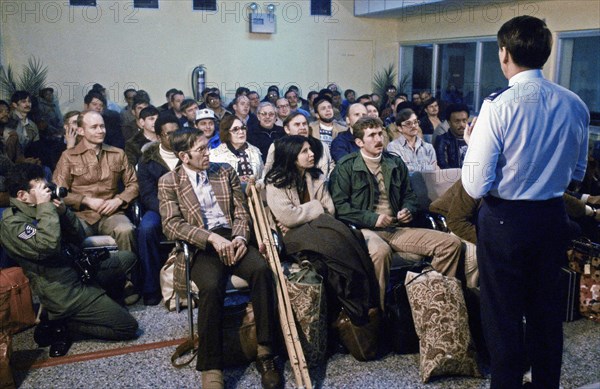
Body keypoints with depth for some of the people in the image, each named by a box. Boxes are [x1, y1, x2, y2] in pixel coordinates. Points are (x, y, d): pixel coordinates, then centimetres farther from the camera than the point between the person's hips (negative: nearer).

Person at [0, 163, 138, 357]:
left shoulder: (36, 210, 8)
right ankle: (60, 325, 0)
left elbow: (79, 238, 10)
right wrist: (45, 206, -25)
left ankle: (100, 303, 9)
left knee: (127, 257, 18)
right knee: (128, 327, -8)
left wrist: (63, 211, -8)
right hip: (64, 289, -9)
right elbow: (49, 246, -36)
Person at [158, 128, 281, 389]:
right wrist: (212, 238, -18)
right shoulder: (169, 182, 6)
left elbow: (241, 211, 12)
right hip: (201, 247, -3)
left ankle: (265, 353, -22)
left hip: (232, 239, 3)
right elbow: (171, 225, -6)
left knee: (261, 269, -29)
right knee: (211, 286, -34)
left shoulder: (226, 171, 16)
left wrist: (240, 237, -10)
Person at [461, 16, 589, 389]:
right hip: (553, 217, 6)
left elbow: (476, 186, -18)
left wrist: (473, 142, -3)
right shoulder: (575, 105, -1)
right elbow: (577, 173, 11)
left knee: (504, 316, 10)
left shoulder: (499, 106, -19)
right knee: (547, 311, 20)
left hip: (505, 221, -5)